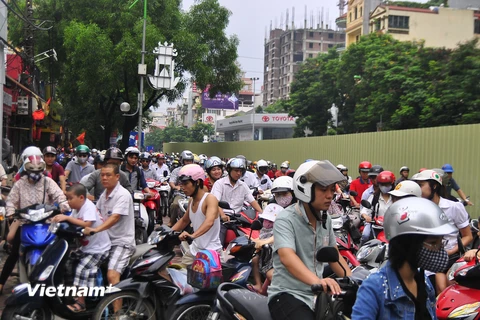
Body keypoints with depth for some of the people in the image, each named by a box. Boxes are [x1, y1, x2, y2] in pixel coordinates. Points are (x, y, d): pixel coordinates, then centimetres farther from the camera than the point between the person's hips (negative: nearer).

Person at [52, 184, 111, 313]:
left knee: (82, 269, -19)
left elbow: (86, 225, -35)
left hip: (98, 249, -10)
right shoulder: (77, 209, 6)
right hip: (86, 247, 10)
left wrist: (67, 217, -34)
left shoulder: (89, 207, -21)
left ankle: (80, 303, -11)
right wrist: (59, 219, -15)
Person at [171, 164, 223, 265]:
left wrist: (193, 235, -51)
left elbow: (209, 222, -35)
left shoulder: (210, 199, -17)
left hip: (211, 252, -8)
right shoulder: (191, 201, 7)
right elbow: (184, 220, 23)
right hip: (194, 249, 8)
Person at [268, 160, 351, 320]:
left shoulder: (325, 219, 8)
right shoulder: (285, 220, -15)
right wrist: (317, 281, -47)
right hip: (288, 295, -7)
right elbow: (287, 257, -31)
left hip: (317, 295, 7)